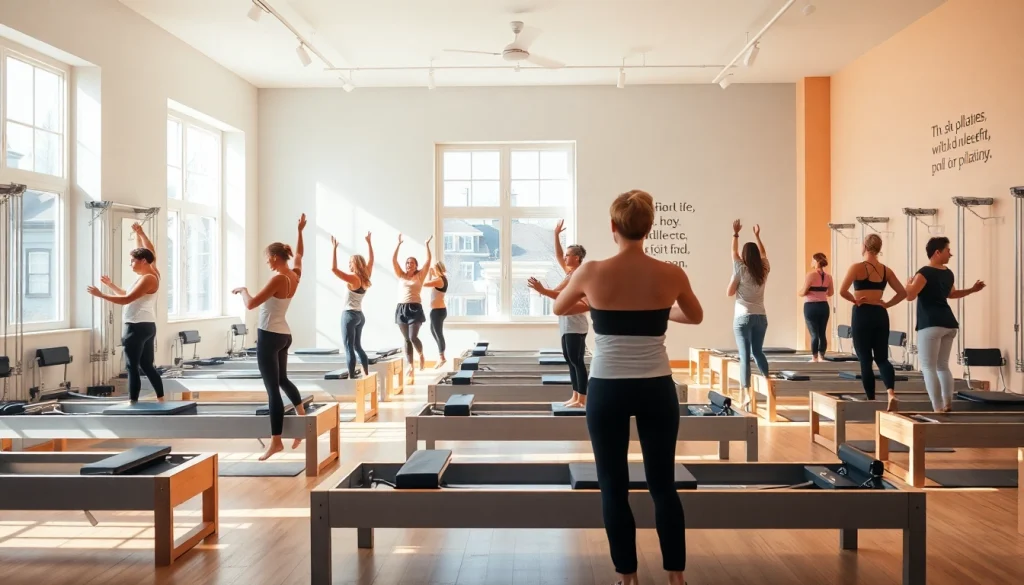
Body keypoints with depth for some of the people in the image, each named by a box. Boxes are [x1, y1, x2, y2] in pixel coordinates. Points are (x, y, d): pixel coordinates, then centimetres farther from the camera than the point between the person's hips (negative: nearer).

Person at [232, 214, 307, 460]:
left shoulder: (278, 279, -19)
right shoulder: (295, 275, 4)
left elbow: (251, 304, -20)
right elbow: (299, 253, 25)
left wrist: (242, 289, -1)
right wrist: (300, 231, 32)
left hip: (269, 336, -9)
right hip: (284, 335, 9)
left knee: (272, 389, -4)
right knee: (282, 379, 27)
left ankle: (276, 441, 1)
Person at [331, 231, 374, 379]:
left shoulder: (353, 279, -17)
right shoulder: (365, 277, 3)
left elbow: (334, 269, -24)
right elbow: (371, 260, 18)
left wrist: (335, 248, -21)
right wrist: (369, 243, 22)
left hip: (349, 315, -8)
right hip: (359, 315, 8)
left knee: (349, 348, -6)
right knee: (357, 346, 17)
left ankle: (351, 379, -7)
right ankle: (366, 376, 18)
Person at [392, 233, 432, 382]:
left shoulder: (420, 276, 5)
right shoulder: (401, 275, 11)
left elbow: (428, 261, -3)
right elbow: (393, 260, 5)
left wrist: (427, 245, -3)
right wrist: (399, 244, 2)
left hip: (415, 308, -3)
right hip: (401, 309, 3)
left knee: (413, 337, -15)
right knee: (407, 339, 6)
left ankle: (421, 355, 15)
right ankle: (410, 366, 10)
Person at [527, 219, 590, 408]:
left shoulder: (576, 275, -16)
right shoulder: (570, 272, 12)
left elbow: (559, 295, -25)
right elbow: (558, 256, 22)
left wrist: (541, 290, -33)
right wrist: (556, 235, 21)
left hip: (574, 325, -10)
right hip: (568, 325, 10)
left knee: (577, 361, -8)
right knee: (570, 360, 11)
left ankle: (582, 399, -4)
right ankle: (575, 397, 16)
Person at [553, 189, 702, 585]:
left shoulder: (592, 272, -10)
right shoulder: (671, 275, -6)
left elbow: (559, 308, 10)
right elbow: (695, 317, 15)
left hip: (607, 390, -2)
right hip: (657, 389, 2)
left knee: (613, 487, 10)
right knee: (663, 485, 13)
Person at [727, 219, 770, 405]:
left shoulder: (741, 270, -8)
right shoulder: (764, 271, 3)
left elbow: (729, 292, 3)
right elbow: (763, 253, 20)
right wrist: (757, 235, 28)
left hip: (743, 317, -4)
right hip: (761, 317, 4)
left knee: (745, 356, -8)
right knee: (758, 351, 22)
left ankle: (746, 393, -15)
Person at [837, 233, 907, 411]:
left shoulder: (857, 267, -8)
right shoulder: (886, 270, 7)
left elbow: (842, 291, -17)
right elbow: (902, 293, 10)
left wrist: (855, 300, -2)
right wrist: (886, 304, 9)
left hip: (862, 315, -4)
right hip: (880, 315, 4)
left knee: (865, 360, 5)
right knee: (882, 358, 9)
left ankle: (871, 401, 8)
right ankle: (891, 393, -15)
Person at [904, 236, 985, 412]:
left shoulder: (925, 272, -10)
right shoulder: (948, 273, 11)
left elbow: (910, 296, -17)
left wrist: (909, 282, 2)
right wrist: (973, 290, 42)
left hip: (931, 325, -7)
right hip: (949, 323, 7)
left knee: (928, 368, -5)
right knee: (943, 366, 18)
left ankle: (938, 409, -10)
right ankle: (948, 405, 15)